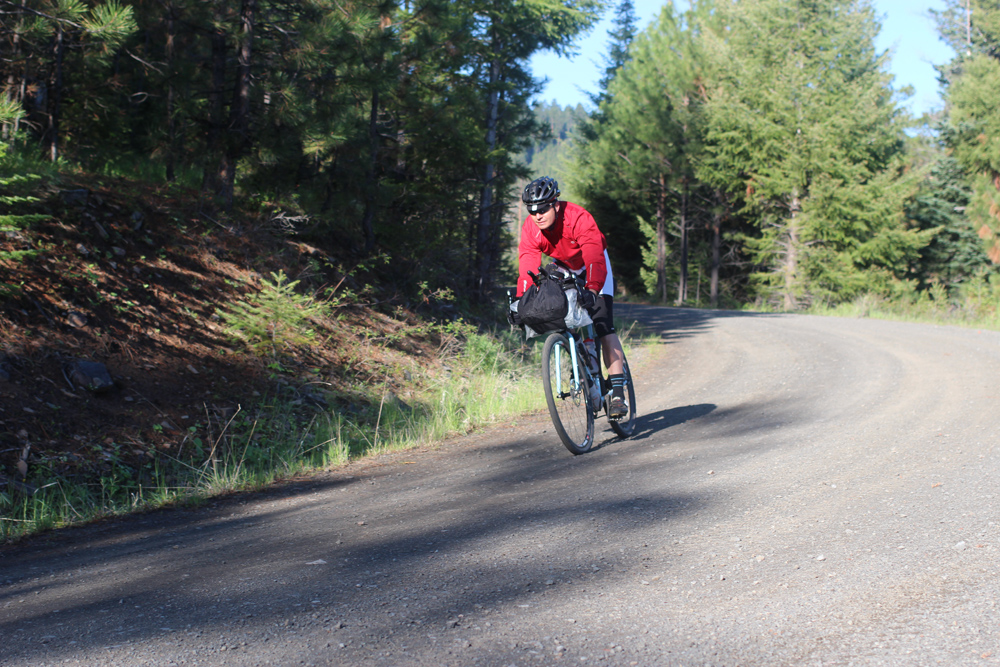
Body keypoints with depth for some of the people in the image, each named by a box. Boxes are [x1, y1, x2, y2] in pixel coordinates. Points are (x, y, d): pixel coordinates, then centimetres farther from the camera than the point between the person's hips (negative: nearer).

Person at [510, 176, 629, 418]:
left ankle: (618, 393, -20)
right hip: (564, 269, 5)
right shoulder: (530, 228, -23)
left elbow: (594, 259, -45)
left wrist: (592, 290, -61)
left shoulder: (578, 218, -36)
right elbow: (527, 267, -28)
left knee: (603, 326, -18)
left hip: (593, 266, -5)